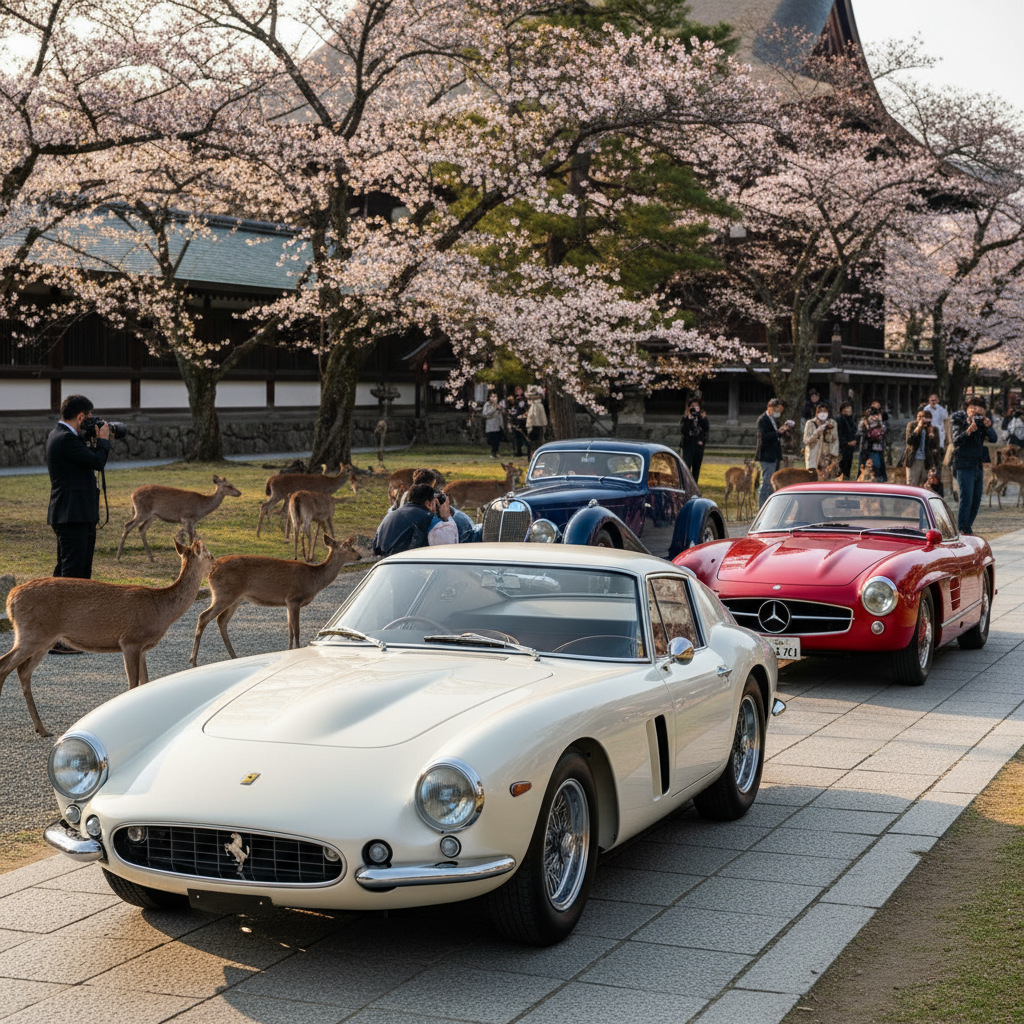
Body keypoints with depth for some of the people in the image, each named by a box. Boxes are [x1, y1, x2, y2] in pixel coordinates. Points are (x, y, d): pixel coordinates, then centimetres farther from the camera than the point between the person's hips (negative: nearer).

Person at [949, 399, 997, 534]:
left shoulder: (980, 421, 9)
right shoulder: (957, 420, -5)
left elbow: (993, 439, 2)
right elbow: (956, 441, -18)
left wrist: (988, 426, -16)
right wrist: (968, 430, -33)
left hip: (978, 466, 6)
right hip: (964, 466, -6)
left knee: (976, 502, 9)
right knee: (966, 500, -13)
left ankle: (968, 527, 19)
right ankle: (962, 530, -9)